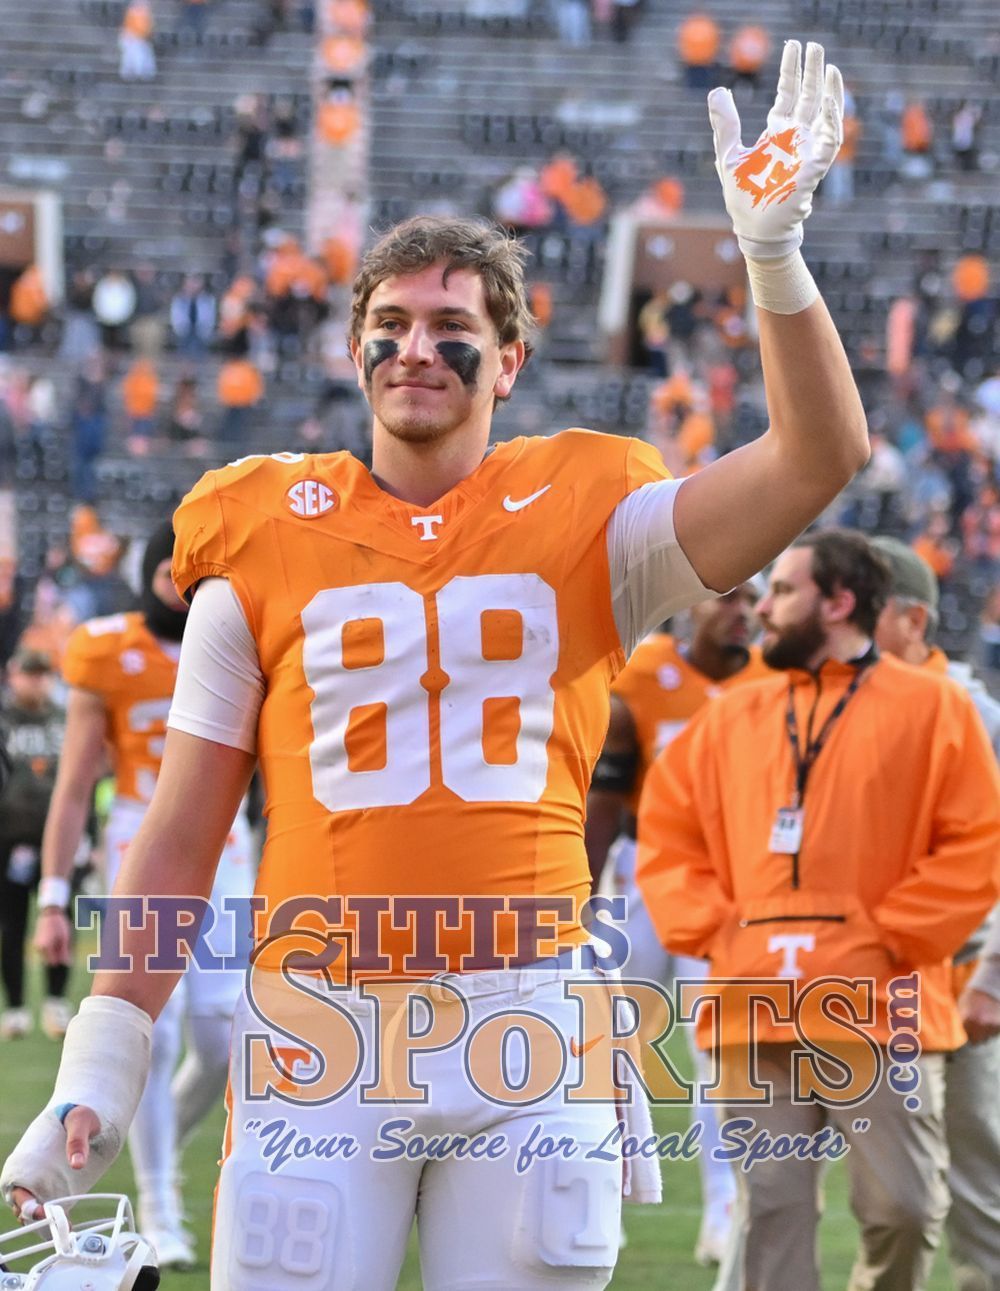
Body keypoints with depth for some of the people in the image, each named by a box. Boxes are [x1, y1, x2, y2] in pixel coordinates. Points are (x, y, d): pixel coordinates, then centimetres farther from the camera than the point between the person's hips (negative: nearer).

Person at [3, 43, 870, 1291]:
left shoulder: (580, 520, 8)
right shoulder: (262, 540, 9)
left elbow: (818, 459, -4)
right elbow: (180, 838, 10)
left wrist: (774, 250, -15)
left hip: (526, 1019, 0)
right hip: (318, 1032, 0)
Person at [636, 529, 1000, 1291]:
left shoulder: (932, 708, 3)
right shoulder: (732, 718, 17)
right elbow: (666, 832, 19)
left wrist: (890, 938, -9)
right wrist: (708, 929, 4)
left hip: (880, 1015, -4)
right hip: (756, 1016, 4)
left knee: (905, 1210, -5)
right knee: (772, 1210, 1)